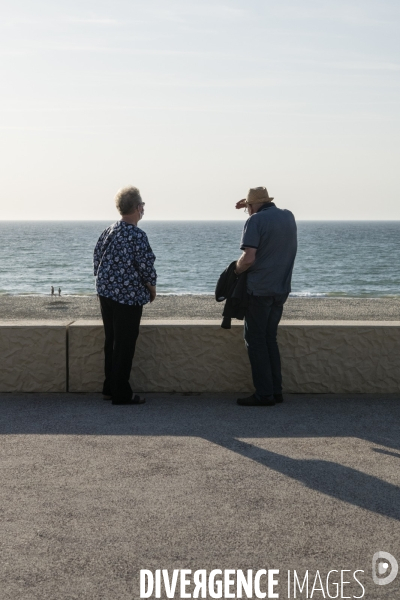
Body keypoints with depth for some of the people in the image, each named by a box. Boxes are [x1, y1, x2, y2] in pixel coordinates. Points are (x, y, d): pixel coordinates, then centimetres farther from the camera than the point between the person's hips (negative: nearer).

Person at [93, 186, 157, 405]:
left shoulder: (108, 231, 7)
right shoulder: (137, 235, -16)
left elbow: (97, 259, 12)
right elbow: (146, 266, -16)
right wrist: (152, 288, 1)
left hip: (106, 293, 8)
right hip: (128, 296, -8)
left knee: (111, 342, 16)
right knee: (125, 345, -1)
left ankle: (109, 388, 23)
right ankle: (121, 393, 4)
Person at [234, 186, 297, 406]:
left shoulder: (256, 220, -12)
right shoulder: (288, 217, 9)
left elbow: (249, 258, -21)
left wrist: (236, 270, -3)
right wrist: (252, 207, 26)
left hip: (259, 289, -7)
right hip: (281, 289, 7)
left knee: (255, 341, 1)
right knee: (270, 339, 15)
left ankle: (264, 394, 0)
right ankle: (276, 390, 15)